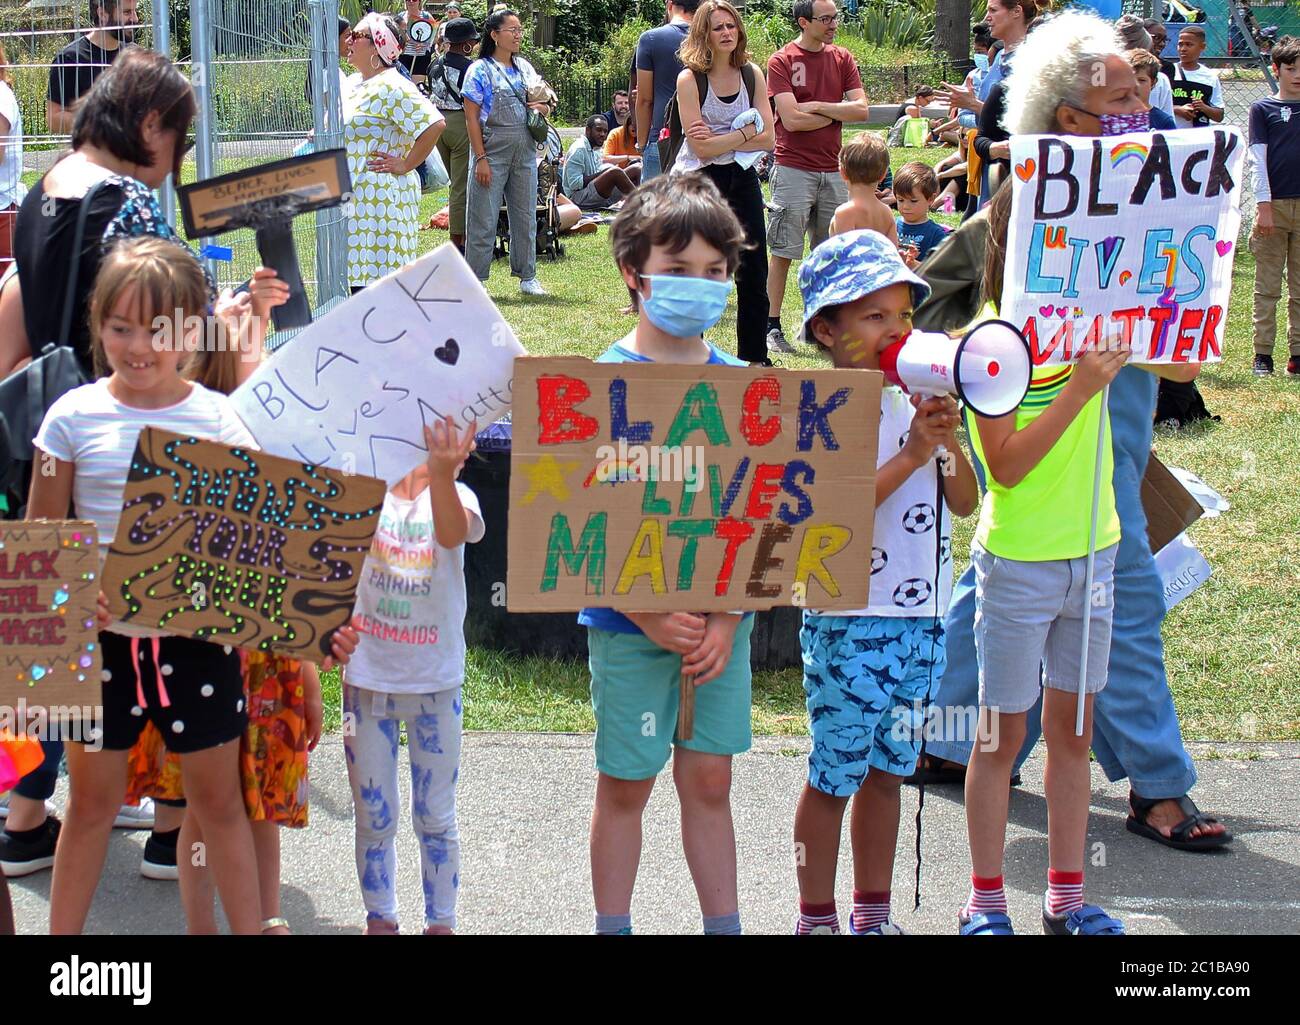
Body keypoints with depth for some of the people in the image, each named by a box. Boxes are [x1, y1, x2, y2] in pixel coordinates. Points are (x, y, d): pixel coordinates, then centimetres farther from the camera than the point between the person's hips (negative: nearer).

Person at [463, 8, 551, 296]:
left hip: (524, 152, 6)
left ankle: (527, 277, 18)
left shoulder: (524, 67, 11)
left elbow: (542, 103, 22)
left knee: (525, 216, 10)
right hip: (492, 150, -5)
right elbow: (472, 118, -9)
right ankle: (475, 280, 4)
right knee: (484, 218, -2)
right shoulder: (480, 70, -6)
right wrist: (481, 158, -15)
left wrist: (542, 107, -3)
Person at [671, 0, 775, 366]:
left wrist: (721, 141, -14)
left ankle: (754, 358, 17)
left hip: (742, 179, 5)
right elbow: (701, 147, -18)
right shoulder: (690, 78, -11)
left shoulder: (752, 74, 3)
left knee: (753, 273, 6)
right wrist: (746, 132, -10)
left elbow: (768, 138, -3)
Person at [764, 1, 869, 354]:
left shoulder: (842, 59, 9)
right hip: (793, 169, -5)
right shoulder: (782, 61, -6)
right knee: (782, 251, -4)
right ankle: (772, 327, 1)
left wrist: (818, 106, -10)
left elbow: (862, 110, 0)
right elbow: (792, 119, -15)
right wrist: (838, 113, -5)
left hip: (832, 170, 5)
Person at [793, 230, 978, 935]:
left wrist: (949, 442, -9)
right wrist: (911, 456, -22)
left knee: (888, 768, 15)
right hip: (849, 622, -7)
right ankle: (817, 918, 14)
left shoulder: (917, 405, 8)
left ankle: (873, 913, 26)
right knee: (836, 774, 2)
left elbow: (965, 502, 8)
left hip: (921, 619, 7)